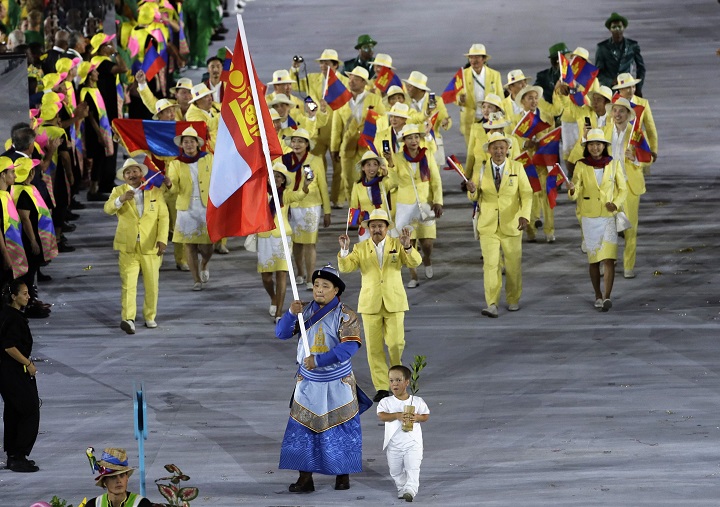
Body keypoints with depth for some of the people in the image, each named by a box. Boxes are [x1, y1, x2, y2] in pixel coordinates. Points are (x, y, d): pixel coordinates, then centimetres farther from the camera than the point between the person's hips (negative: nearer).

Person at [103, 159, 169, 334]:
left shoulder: (155, 191, 5)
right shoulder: (118, 191, 4)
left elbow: (163, 217, 1)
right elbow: (108, 209, -13)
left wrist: (162, 239, -11)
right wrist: (121, 199, -34)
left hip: (151, 247, 1)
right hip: (128, 247, -1)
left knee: (152, 285, 9)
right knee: (128, 283, -11)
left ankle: (150, 317, 23)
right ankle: (128, 319, -17)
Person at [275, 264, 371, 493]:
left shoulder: (345, 315, -11)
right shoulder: (305, 310, 1)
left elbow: (349, 347, -22)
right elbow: (282, 333, -2)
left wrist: (318, 360, -28)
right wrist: (291, 313, -21)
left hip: (337, 385, -3)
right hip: (308, 383, 3)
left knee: (341, 429, 5)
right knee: (302, 429, 0)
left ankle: (343, 475, 20)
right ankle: (305, 478, 4)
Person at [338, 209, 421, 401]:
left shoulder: (397, 245, 3)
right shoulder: (360, 248, 5)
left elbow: (415, 262, -9)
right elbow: (345, 267, -6)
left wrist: (407, 246, -28)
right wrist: (344, 250, -24)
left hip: (394, 303, -1)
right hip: (370, 303, 1)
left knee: (396, 343, -8)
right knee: (374, 347, -1)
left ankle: (397, 364, 25)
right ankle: (382, 387, 6)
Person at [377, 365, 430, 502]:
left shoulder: (417, 401, 1)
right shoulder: (386, 402, 0)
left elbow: (426, 416, 6)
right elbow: (381, 415, -16)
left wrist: (417, 417, -16)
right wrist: (397, 415, -30)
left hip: (413, 442, -2)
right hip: (394, 443, 2)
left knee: (412, 468, -14)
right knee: (395, 471, 11)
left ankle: (410, 490, -18)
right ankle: (402, 489, 27)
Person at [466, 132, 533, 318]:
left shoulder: (517, 168, -3)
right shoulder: (481, 170, -1)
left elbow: (526, 194, -8)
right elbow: (474, 197, 4)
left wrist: (525, 215, -23)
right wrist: (472, 190, -21)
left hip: (511, 225, 0)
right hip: (488, 226, 0)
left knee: (513, 265, 11)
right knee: (490, 264, -11)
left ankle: (513, 300, 29)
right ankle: (491, 304, -12)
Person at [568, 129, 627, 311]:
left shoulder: (614, 165, -3)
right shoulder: (581, 166, -4)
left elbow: (623, 189, 5)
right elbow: (575, 194, -9)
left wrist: (616, 204, -15)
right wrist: (572, 189, -33)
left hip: (609, 218, -1)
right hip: (589, 218, 1)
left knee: (609, 258, -13)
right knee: (594, 259, 8)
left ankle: (607, 297, -18)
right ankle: (598, 295, 24)